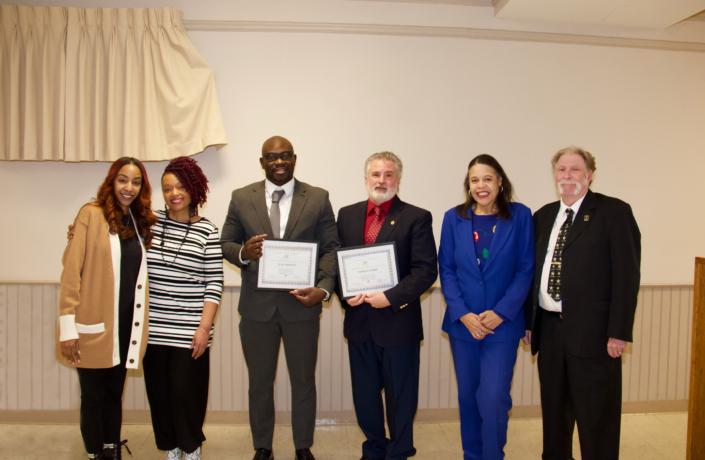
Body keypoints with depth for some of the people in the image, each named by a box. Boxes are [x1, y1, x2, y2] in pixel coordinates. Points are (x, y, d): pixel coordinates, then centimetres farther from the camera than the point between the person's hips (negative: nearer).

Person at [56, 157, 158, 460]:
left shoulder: (141, 221, 10)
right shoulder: (92, 214, -7)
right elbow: (71, 270, -10)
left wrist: (140, 324, 8)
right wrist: (67, 325, -15)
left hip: (127, 325, 5)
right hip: (94, 326, -4)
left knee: (114, 395, 16)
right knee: (93, 398, 8)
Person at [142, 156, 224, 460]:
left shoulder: (207, 231, -3)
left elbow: (214, 283, -4)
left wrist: (205, 327, -9)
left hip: (188, 329, -3)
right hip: (154, 327, 3)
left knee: (186, 390, 1)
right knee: (158, 391, 10)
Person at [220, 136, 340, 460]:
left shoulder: (318, 198, 0)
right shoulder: (241, 198, 3)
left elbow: (330, 248, -1)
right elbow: (225, 243, 6)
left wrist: (324, 288, -17)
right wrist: (243, 252, -18)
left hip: (301, 304, -1)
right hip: (257, 307, 1)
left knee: (303, 381, 13)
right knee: (260, 382, 15)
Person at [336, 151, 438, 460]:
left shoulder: (417, 218, -5)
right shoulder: (347, 215, 8)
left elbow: (426, 271, -11)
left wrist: (390, 298, -20)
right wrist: (344, 293, -8)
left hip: (398, 322, -4)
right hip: (359, 322, 4)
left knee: (400, 397, 10)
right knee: (365, 394, 17)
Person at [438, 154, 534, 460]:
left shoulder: (519, 216, -2)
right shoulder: (454, 218, 3)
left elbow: (526, 269, -3)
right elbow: (446, 270, 2)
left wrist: (501, 312, -12)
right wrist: (463, 314, -9)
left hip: (502, 323, -2)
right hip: (462, 322, 2)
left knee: (493, 398, -8)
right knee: (468, 396, 13)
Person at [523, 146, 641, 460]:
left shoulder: (614, 212, -4)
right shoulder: (543, 216, 13)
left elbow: (626, 275, -10)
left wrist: (619, 332, -14)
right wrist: (528, 321, 10)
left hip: (592, 332, -5)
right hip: (549, 328, 6)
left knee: (596, 416, 5)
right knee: (553, 410, 17)